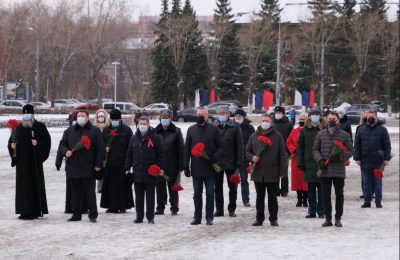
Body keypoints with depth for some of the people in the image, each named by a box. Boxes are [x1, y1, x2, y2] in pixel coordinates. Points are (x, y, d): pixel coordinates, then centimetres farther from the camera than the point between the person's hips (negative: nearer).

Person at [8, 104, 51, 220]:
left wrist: (38, 143, -21)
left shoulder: (40, 127, -1)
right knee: (23, 184, 4)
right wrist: (12, 145, -6)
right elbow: (11, 141, 15)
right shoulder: (18, 128, 11)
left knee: (35, 184, -3)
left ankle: (35, 211, 1)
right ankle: (24, 211, 8)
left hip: (34, 161, -4)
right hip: (22, 160, 4)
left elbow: (47, 141, -4)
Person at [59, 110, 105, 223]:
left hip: (88, 168, -4)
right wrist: (66, 151, -6)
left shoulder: (95, 131, 2)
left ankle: (93, 215, 2)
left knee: (90, 192, -2)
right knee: (75, 192, 8)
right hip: (73, 167, 4)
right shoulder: (69, 131, 13)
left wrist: (98, 164, -8)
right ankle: (76, 214, 14)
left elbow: (100, 149, -1)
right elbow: (62, 144, 17)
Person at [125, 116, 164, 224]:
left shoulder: (155, 138, 0)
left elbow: (160, 154, -1)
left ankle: (150, 217, 7)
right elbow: (129, 154, 15)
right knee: (138, 197, 8)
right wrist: (127, 168, 10)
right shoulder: (134, 138, 11)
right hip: (137, 173, 4)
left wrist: (161, 168, -7)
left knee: (150, 196, 3)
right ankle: (139, 216, 14)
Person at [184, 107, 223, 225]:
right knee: (197, 194, 7)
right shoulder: (191, 130, 6)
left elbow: (220, 147, 4)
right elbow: (187, 149, 8)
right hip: (196, 168, 2)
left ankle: (209, 217, 11)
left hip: (210, 168, -2)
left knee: (210, 193, 3)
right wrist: (186, 166, 2)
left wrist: (214, 157, -15)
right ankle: (197, 217, 13)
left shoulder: (213, 129, 1)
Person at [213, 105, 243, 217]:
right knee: (218, 187, 8)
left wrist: (238, 163, -8)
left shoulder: (235, 127, -3)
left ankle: (232, 209, 18)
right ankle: (219, 209, 16)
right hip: (216, 162, 1)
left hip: (230, 163, -1)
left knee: (233, 187, 8)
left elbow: (239, 146, -3)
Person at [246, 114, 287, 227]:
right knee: (259, 197, 10)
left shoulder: (277, 136, 1)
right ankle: (259, 218, 18)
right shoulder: (254, 136, 8)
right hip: (257, 173, 2)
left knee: (272, 197, 5)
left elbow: (282, 155, -1)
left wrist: (282, 171, -6)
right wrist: (252, 157, -7)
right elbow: (247, 150, 16)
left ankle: (273, 219, 13)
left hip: (272, 173, -2)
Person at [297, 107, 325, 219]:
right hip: (309, 163, 2)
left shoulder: (324, 130, -1)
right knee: (310, 189, 7)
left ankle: (321, 211, 9)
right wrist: (300, 162, 2)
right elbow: (300, 147, 8)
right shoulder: (305, 130, 6)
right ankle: (312, 211, 14)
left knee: (321, 188, 1)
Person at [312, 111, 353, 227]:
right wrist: (320, 159, -8)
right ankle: (328, 218, 13)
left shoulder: (344, 135, 2)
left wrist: (339, 156, -15)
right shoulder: (321, 134, 7)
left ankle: (338, 218, 11)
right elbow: (315, 149, 9)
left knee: (339, 194, 3)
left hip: (339, 170, -2)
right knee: (325, 194, 5)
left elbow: (350, 150, 2)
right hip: (325, 170, 2)